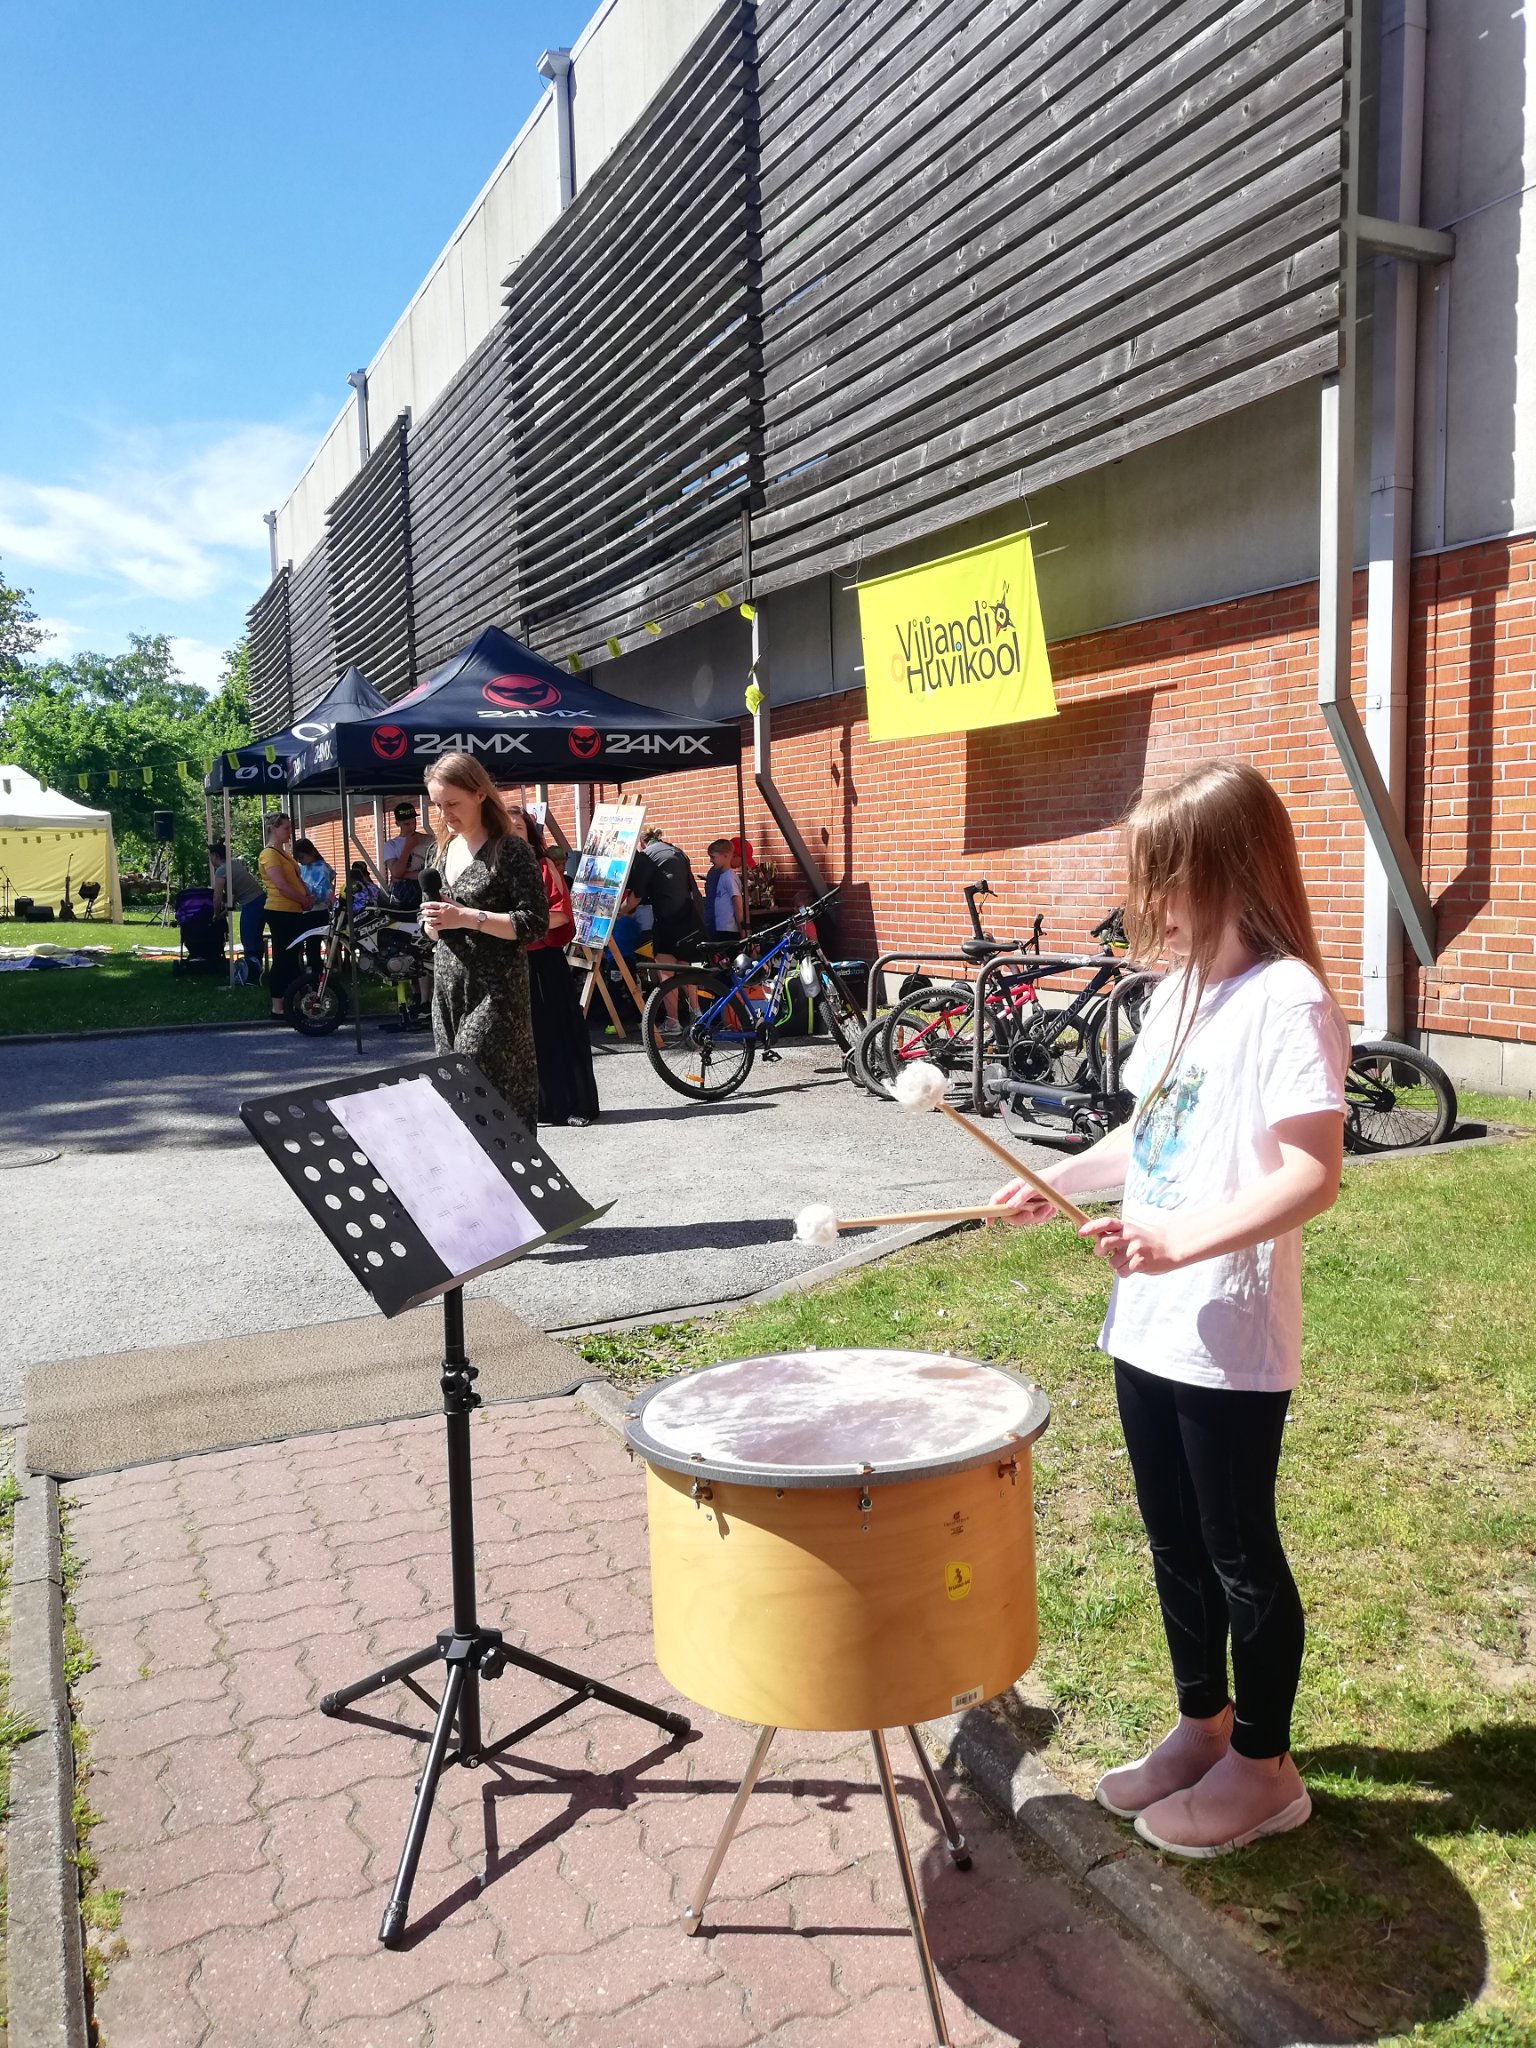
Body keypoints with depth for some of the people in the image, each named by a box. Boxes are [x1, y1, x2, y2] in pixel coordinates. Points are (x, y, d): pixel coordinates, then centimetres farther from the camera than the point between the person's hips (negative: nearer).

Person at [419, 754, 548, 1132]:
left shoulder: (510, 850, -8)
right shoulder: (443, 849, 13)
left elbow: (535, 923, -13)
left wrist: (466, 917, -19)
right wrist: (433, 924, -3)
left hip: (495, 990, -7)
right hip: (448, 986, 7)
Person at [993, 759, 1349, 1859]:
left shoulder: (1289, 1002, -17)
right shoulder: (1180, 993, 10)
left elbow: (1313, 1173, -24)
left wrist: (1185, 1240, -34)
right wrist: (1058, 1182, 8)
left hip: (1231, 1342, -8)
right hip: (1149, 1325, 8)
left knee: (1240, 1553, 9)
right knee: (1174, 1543, 20)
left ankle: (1264, 1766, 28)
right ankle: (1203, 1725, 38)